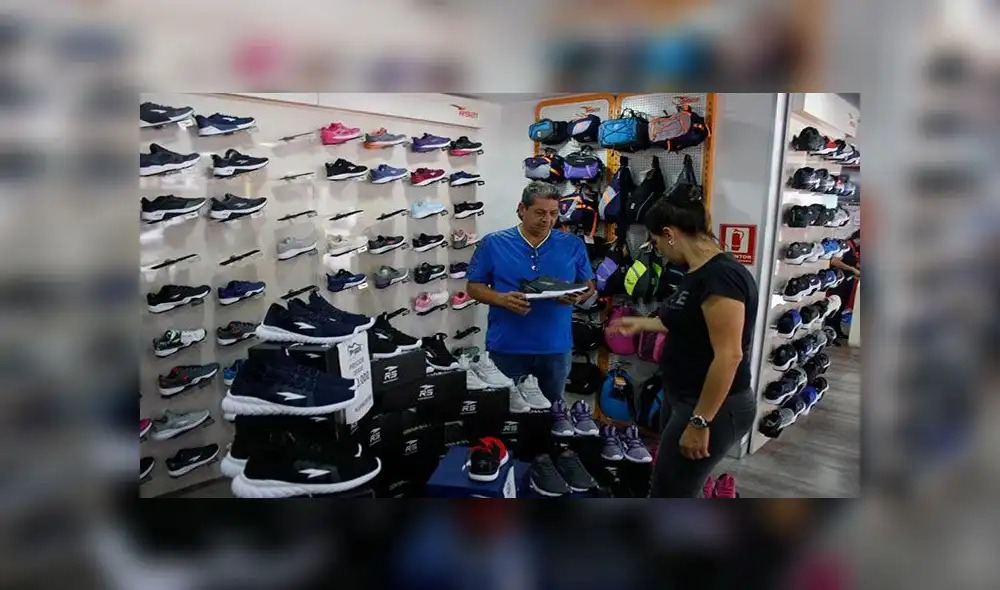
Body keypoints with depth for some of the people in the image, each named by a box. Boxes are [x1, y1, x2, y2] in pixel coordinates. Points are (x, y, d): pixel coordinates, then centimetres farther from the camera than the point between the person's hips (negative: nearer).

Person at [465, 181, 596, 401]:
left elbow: (589, 286, 9)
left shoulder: (573, 245, 3)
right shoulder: (493, 243, -3)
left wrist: (578, 296, -14)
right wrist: (502, 299, -18)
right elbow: (473, 287, 0)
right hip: (506, 348, -2)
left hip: (556, 348, 2)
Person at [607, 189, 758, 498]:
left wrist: (700, 422, -23)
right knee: (671, 485, 20)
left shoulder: (721, 275, -23)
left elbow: (729, 355, -26)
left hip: (713, 409, -10)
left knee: (668, 496, 1)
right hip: (682, 400, 10)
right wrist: (641, 323, 30)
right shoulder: (697, 272, 8)